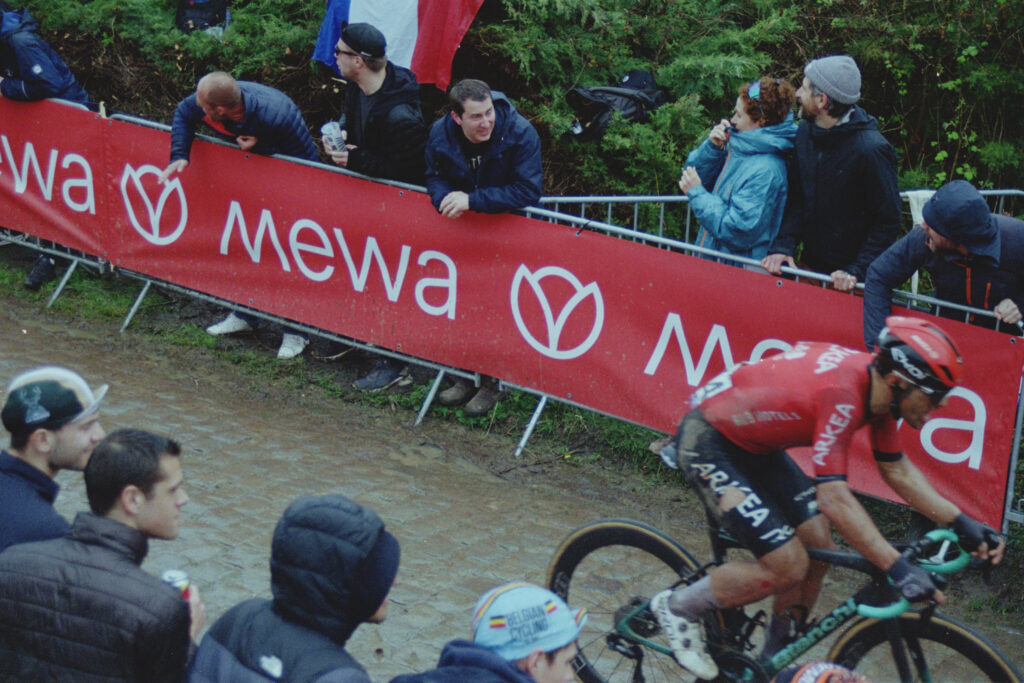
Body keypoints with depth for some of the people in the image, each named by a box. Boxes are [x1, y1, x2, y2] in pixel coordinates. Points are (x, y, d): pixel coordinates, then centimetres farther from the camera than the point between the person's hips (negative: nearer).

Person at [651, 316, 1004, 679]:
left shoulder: (878, 385, -6)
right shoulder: (842, 394, -34)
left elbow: (896, 469, 7)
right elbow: (834, 499, -38)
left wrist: (961, 523, -1)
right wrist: (899, 568, -38)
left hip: (753, 443, 10)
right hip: (707, 442, -9)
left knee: (818, 550, 5)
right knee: (787, 567, -13)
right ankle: (677, 606, 6)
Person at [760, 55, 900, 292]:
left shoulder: (871, 150, -20)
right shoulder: (805, 132, 2)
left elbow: (887, 222, -16)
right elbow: (796, 199, 7)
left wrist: (856, 272, -22)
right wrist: (782, 246, -6)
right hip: (809, 268, 6)